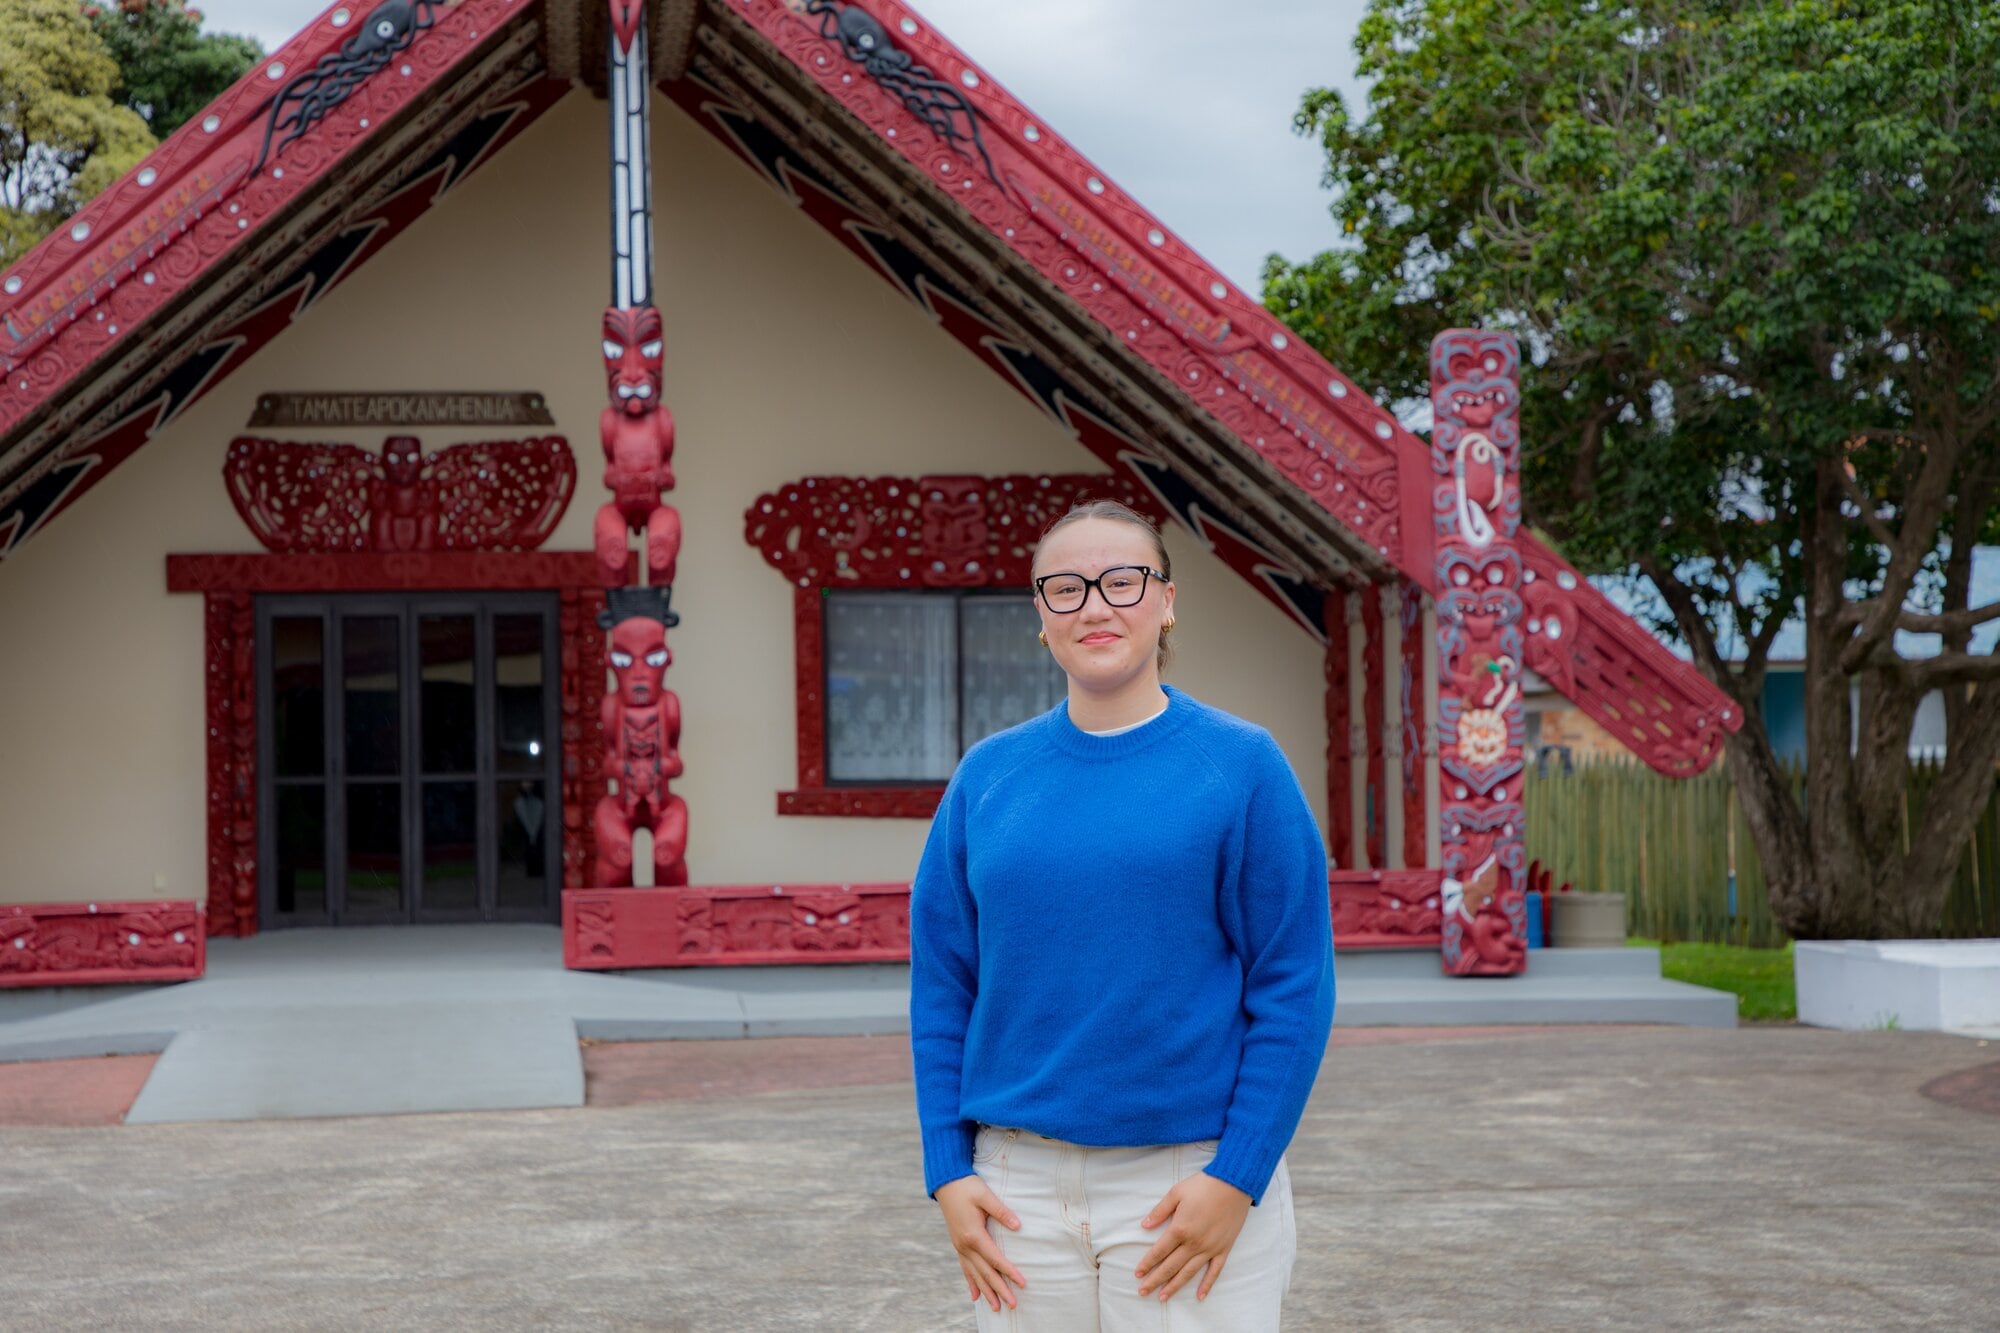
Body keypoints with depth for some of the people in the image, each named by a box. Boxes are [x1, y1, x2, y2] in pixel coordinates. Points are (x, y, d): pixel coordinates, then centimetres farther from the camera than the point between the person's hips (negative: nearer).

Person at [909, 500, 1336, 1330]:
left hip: (1192, 1183, -3)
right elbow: (940, 983, 8)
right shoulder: (987, 775, 6)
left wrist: (1237, 1178, -11)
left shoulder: (1241, 764, -2)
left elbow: (1295, 988, -5)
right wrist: (948, 1171, -1)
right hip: (1020, 1186, 3)